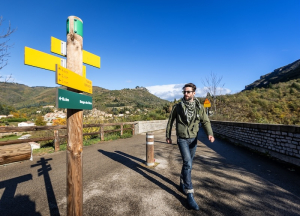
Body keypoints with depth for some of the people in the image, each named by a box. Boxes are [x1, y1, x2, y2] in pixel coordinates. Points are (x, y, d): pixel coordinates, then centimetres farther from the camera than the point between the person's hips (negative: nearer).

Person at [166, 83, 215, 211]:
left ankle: (182, 185, 39)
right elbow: (170, 121, 2)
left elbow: (205, 121, -6)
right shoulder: (177, 107, -8)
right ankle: (189, 195, -4)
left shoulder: (199, 107, -3)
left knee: (187, 164, 16)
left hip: (193, 139, 3)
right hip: (182, 139, -3)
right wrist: (168, 136, 8)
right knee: (188, 164, -14)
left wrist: (210, 134, -25)